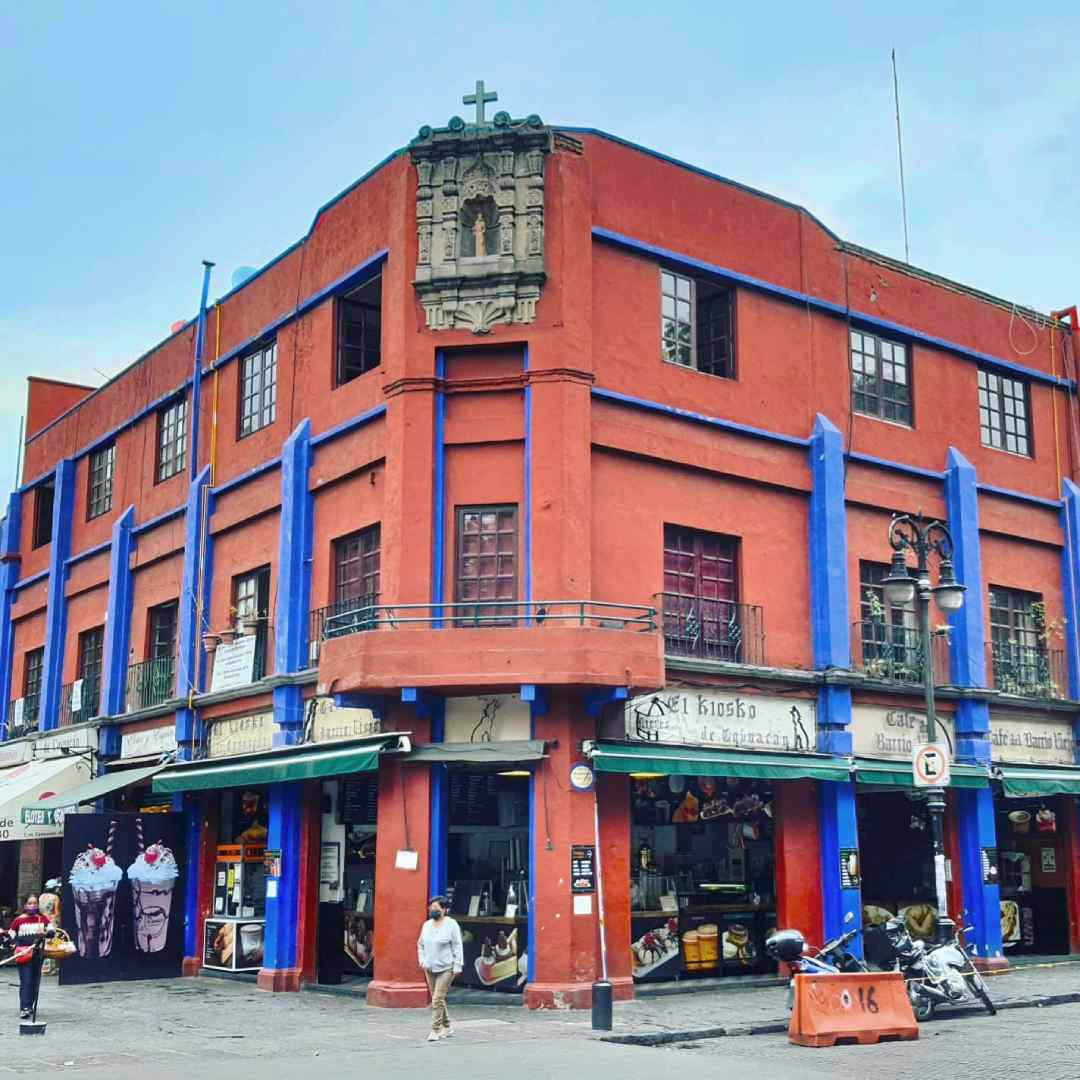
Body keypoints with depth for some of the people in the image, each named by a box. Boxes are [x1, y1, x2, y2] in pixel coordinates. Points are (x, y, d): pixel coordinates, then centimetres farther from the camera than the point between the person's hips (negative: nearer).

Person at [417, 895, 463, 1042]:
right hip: (430, 968, 6)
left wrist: (457, 966, -13)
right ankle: (447, 1027, 26)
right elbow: (420, 944, 17)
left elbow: (457, 947, -9)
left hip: (446, 968, -6)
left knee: (438, 999, -12)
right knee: (437, 999, 12)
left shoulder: (451, 925, -8)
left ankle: (435, 1030, -7)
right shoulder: (426, 925, 8)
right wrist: (422, 960, 4)